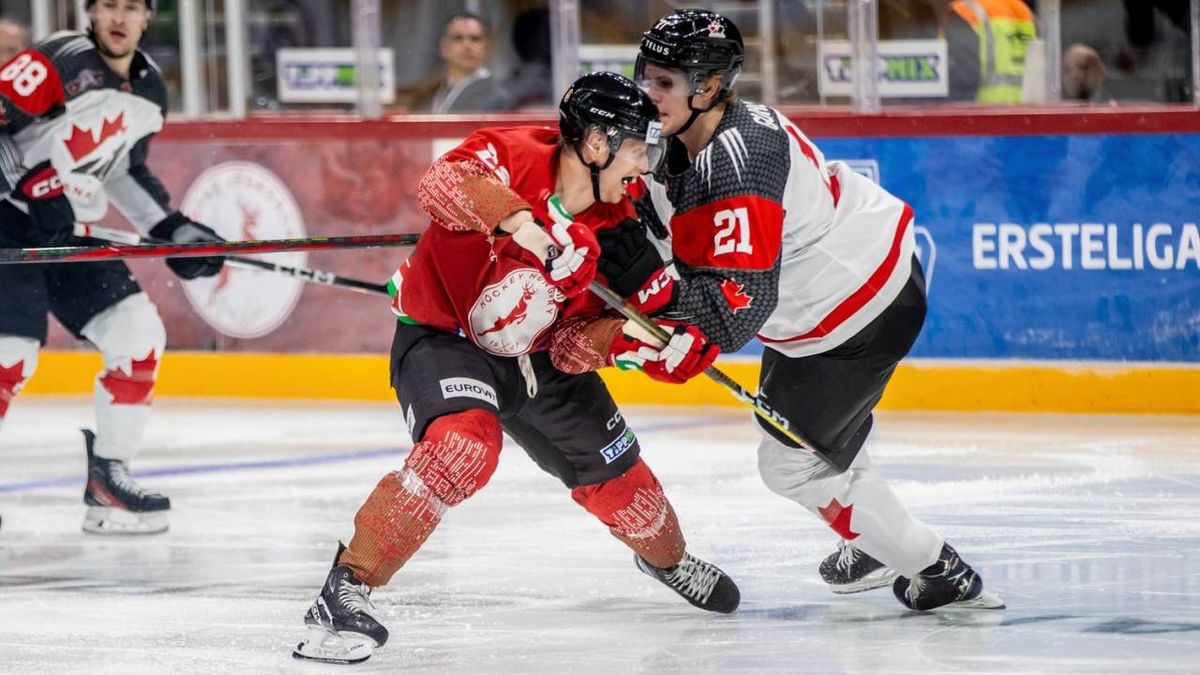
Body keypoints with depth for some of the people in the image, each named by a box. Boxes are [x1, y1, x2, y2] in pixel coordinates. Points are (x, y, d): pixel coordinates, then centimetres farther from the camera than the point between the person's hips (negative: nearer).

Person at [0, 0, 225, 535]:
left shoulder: (149, 89, 8)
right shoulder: (64, 61, -17)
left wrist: (174, 230, 15)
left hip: (66, 231, 8)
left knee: (139, 336, 1)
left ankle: (108, 476, 11)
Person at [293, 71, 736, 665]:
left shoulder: (615, 226, -5)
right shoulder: (512, 155, -22)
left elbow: (571, 348, -5)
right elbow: (440, 184, -43)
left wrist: (627, 338, -24)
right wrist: (521, 220, -50)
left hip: (533, 353, 7)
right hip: (442, 338, -7)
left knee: (614, 471, 12)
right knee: (465, 443, -34)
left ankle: (667, 558, 48)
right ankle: (346, 590, -29)